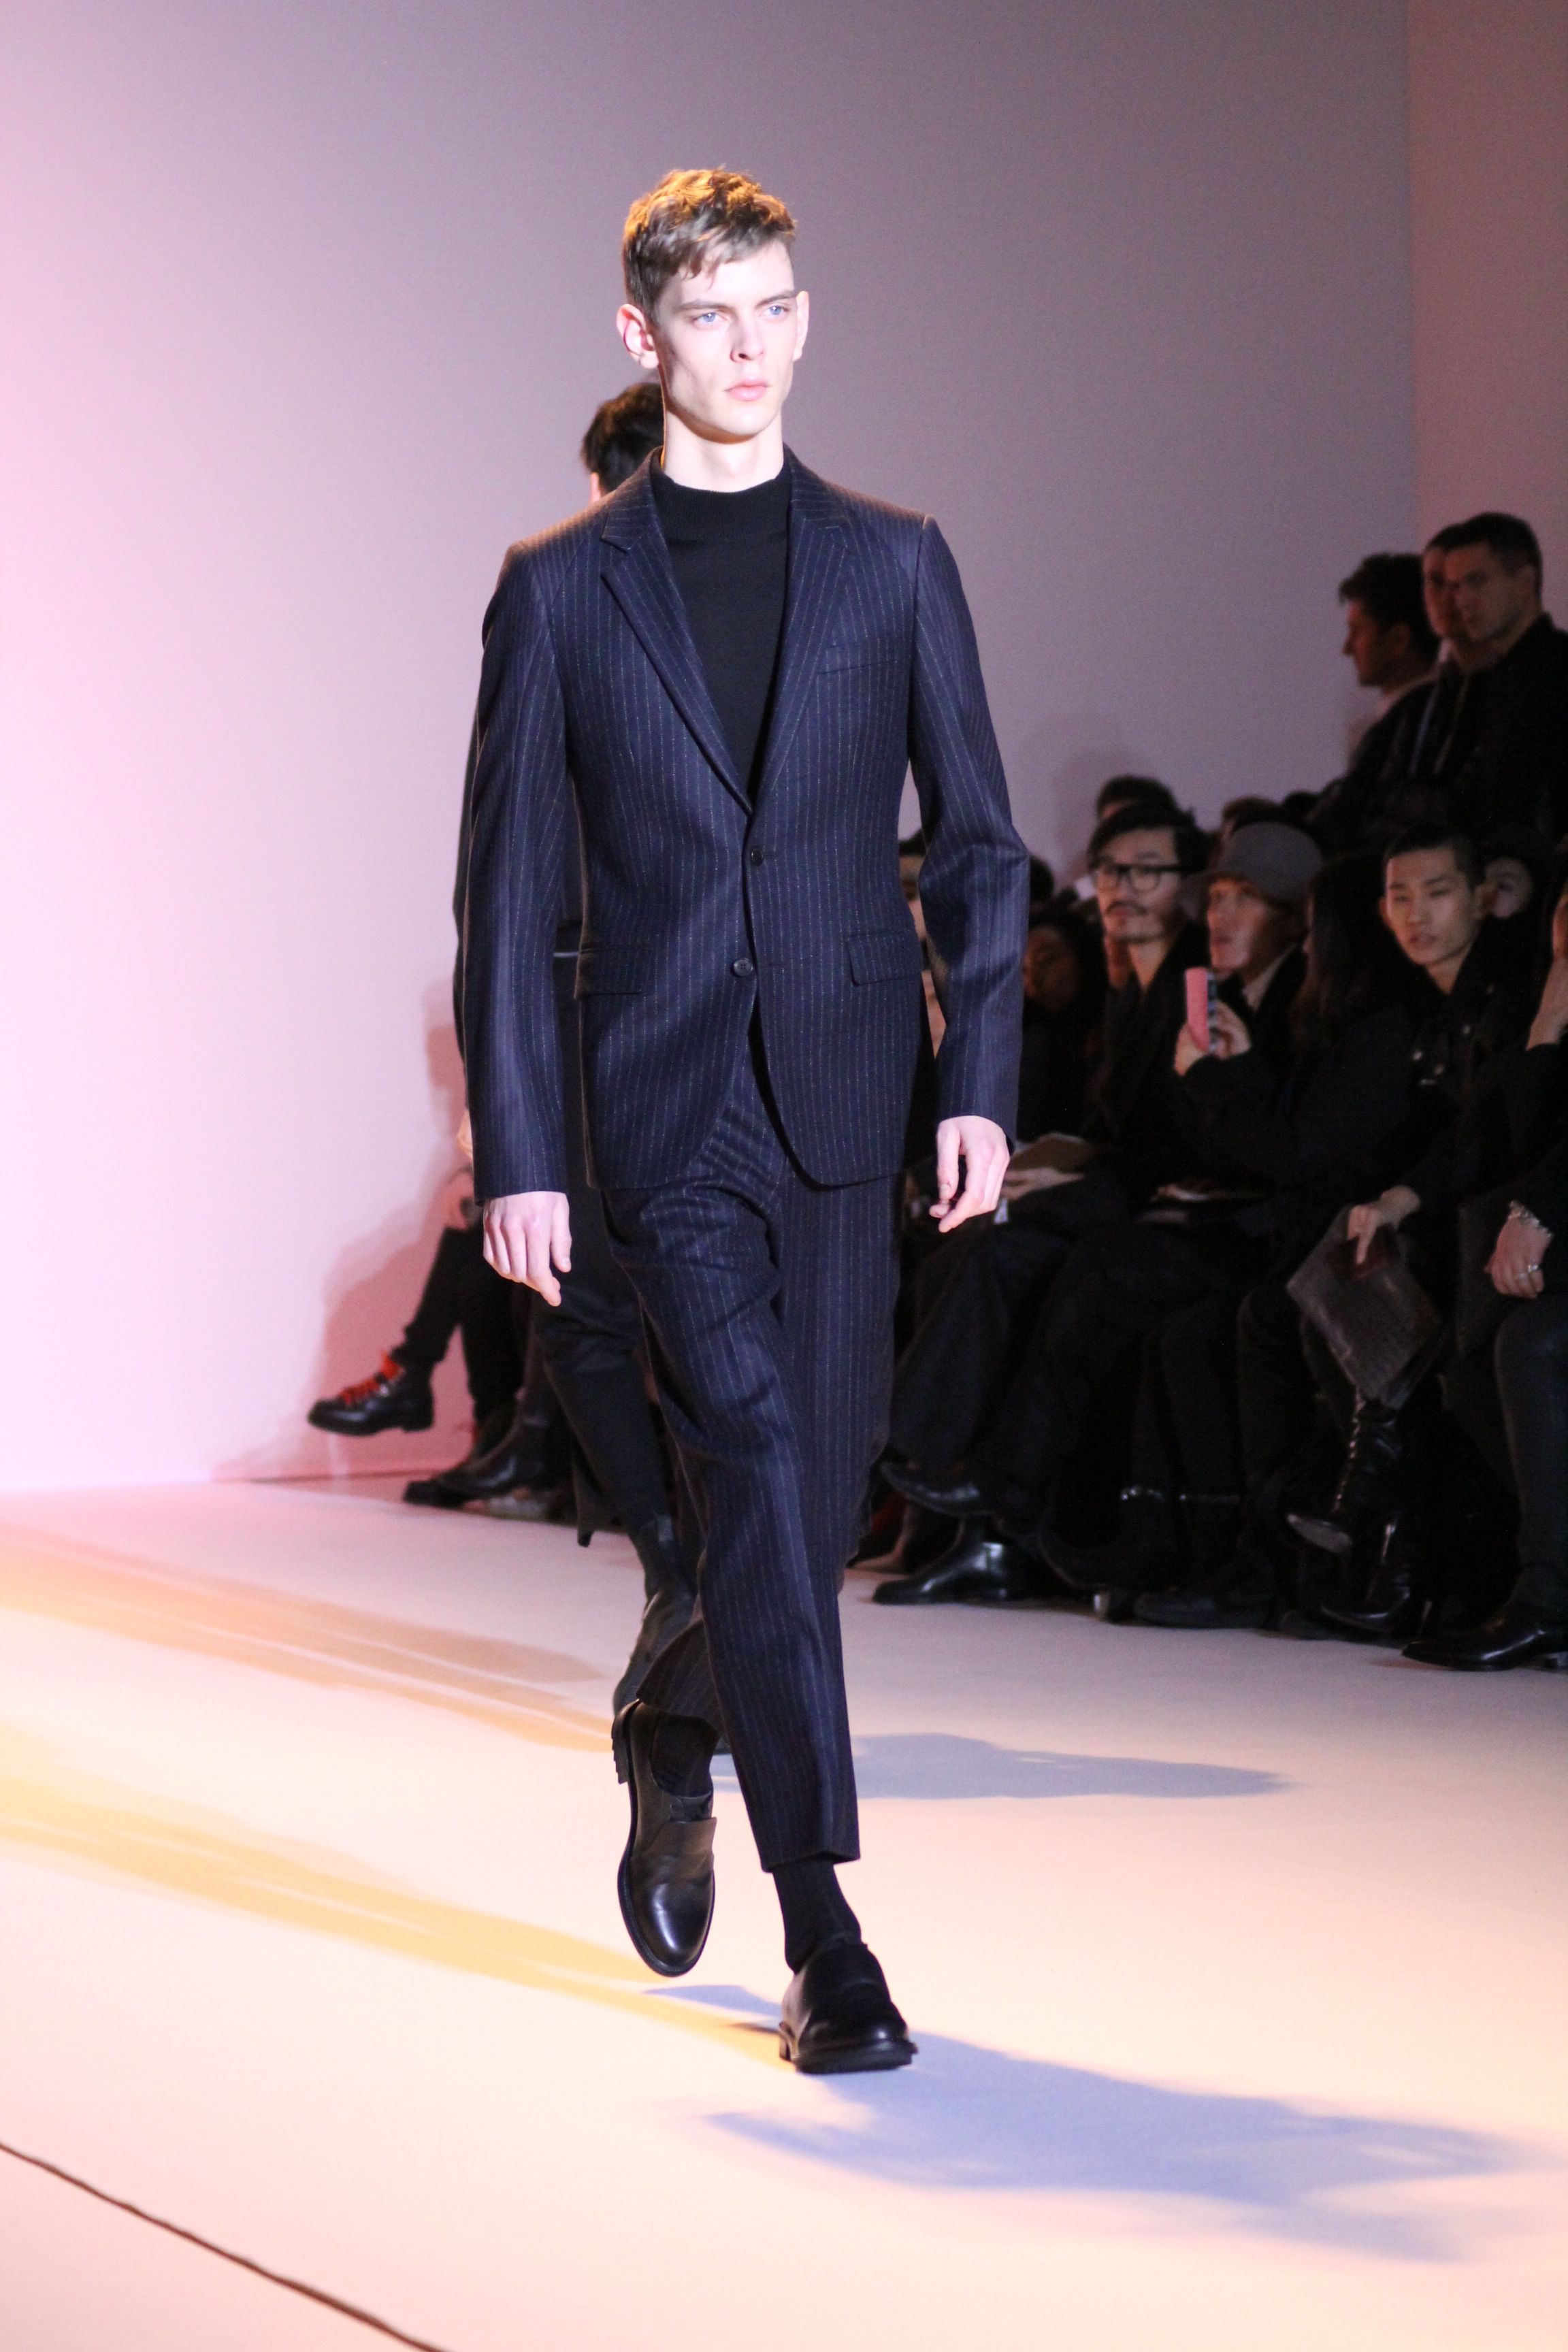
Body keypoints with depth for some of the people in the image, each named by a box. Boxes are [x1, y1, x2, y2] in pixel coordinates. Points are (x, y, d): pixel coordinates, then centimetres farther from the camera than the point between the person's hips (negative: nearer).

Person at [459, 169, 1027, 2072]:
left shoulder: (893, 564, 9)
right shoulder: (560, 590, 4)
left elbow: (979, 841, 9)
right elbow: (507, 894, 3)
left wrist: (979, 1080, -1)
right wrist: (516, 1151, -3)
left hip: (847, 1100, 3)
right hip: (666, 1111, -2)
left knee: (817, 1489, 7)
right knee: (759, 1473, -13)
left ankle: (670, 1737, 39)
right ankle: (825, 1933, -10)